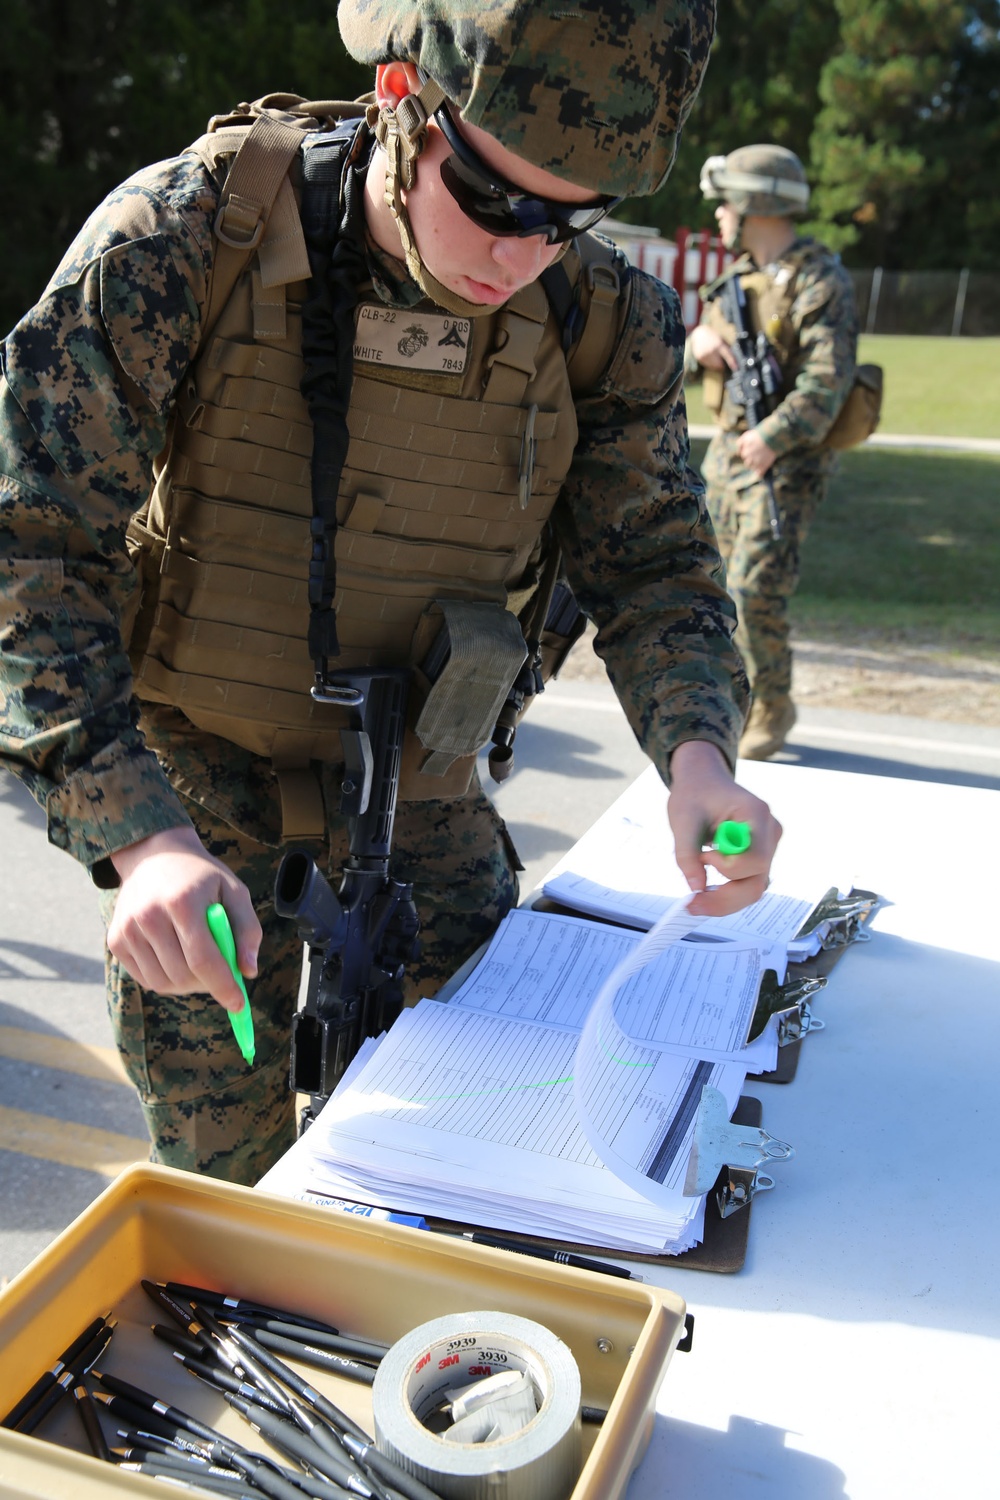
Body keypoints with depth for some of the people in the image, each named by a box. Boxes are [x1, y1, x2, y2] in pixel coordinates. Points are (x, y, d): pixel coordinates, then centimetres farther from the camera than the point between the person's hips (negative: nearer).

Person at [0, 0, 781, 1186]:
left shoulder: (601, 321, -12)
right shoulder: (181, 242, -22)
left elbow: (652, 565, -3)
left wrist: (696, 749, -24)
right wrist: (137, 833, -35)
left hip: (423, 813, 3)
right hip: (194, 824, -2)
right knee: (225, 1190, 10)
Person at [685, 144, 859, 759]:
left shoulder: (820, 280, -13)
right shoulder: (740, 274, 13)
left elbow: (829, 379, -23)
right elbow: (694, 360, 15)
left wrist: (774, 435, -34)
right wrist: (698, 344, -8)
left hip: (787, 458, -8)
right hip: (727, 449, 8)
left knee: (756, 588, -13)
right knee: (725, 585, 11)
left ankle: (772, 708, 5)